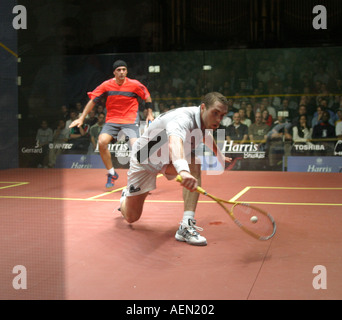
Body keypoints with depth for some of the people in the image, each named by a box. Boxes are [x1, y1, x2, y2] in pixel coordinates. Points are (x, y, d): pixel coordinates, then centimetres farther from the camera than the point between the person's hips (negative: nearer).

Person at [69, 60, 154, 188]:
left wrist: (150, 114, 5)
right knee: (102, 142, -21)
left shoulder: (134, 84, -5)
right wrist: (81, 118, -2)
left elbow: (147, 97, 11)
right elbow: (93, 100, 2)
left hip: (130, 120, -2)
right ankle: (111, 173, 0)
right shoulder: (106, 85, -3)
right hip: (112, 120, 2)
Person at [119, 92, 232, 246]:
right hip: (144, 159, -6)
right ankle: (125, 197, 39)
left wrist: (220, 156, 32)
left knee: (194, 163, -28)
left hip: (168, 159, 6)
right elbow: (175, 142, -61)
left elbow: (207, 137, 18)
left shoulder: (204, 121, -10)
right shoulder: (183, 119, -37)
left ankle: (186, 226, -28)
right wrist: (183, 171, -80)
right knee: (131, 217, 0)